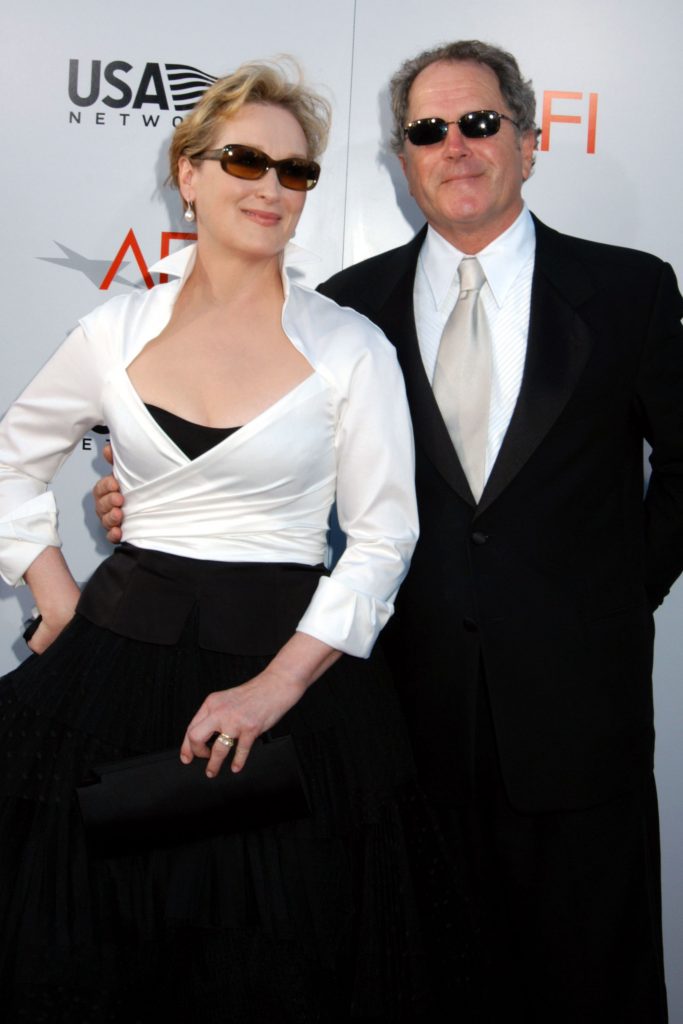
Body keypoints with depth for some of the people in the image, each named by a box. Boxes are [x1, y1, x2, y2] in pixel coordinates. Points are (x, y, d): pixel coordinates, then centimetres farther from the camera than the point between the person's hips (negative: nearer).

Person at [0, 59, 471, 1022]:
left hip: (291, 662, -2)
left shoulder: (351, 347, -4)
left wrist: (277, 685, -14)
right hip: (120, 653, 3)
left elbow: (383, 539, -6)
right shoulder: (116, 331, 3)